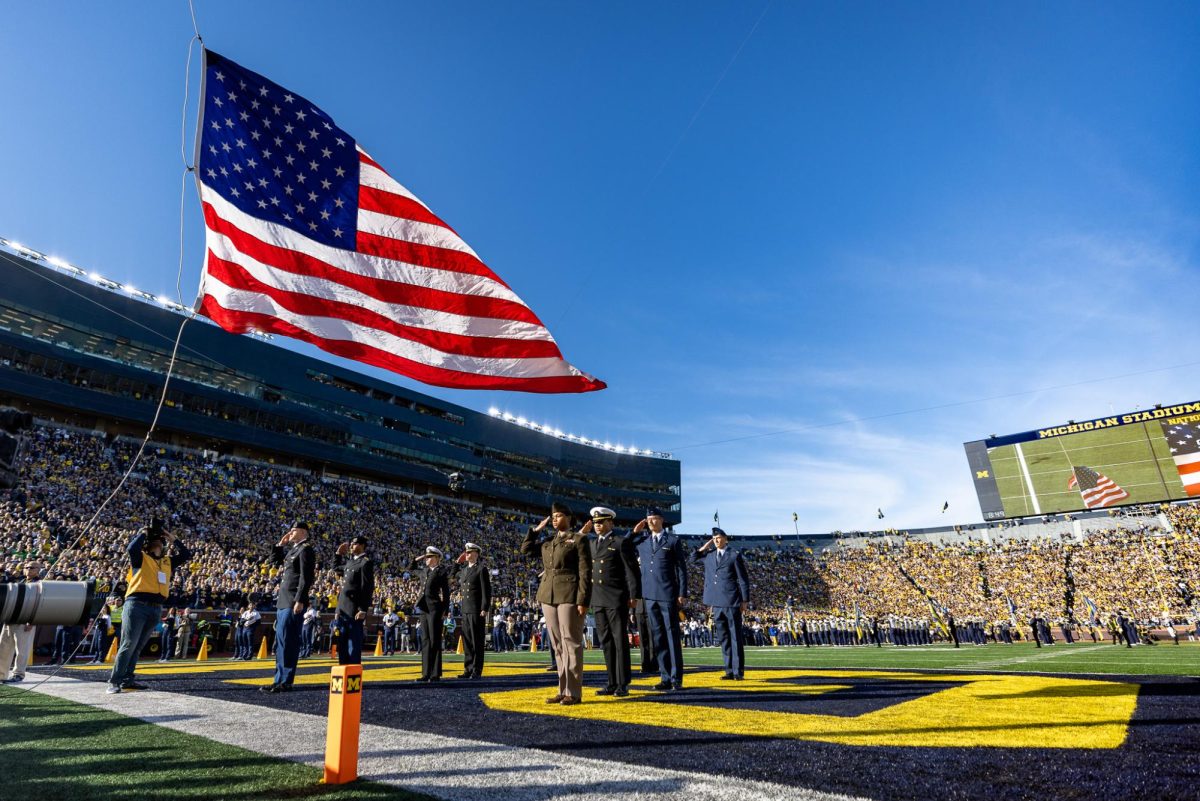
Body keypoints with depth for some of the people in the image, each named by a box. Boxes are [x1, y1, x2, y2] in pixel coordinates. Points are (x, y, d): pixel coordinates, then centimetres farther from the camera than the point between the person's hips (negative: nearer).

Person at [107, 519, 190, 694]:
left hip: (156, 609, 5)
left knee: (138, 647, 11)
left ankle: (127, 679, 18)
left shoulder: (168, 561, 17)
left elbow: (186, 554, 15)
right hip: (137, 605, -5)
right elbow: (131, 549, -17)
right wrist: (143, 533, -3)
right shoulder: (140, 558, 2)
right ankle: (114, 682, -2)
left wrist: (172, 538, 13)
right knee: (128, 645, -7)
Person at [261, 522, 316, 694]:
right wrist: (281, 543, 16)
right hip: (283, 602, 10)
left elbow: (306, 577, -18)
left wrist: (300, 600, -22)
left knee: (287, 642, -8)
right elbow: (274, 559, 30)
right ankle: (280, 680, 21)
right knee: (281, 642, 13)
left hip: (292, 603, -10)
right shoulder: (292, 549, 18)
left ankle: (285, 682, -3)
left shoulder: (305, 549, -11)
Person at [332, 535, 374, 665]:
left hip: (355, 611, -9)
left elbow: (368, 588, -16)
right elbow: (336, 568, 35)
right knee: (342, 645, 14)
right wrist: (339, 553, 21)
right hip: (343, 610, 9)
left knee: (354, 645, -3)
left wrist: (363, 610, -20)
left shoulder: (366, 562, -11)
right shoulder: (350, 561, 15)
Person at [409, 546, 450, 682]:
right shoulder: (425, 569, 12)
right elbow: (410, 568, 27)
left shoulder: (441, 572, -6)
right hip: (424, 608, 7)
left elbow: (446, 594, -7)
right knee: (425, 640, 8)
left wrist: (445, 612, -11)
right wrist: (418, 559, 9)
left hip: (435, 608, -7)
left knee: (434, 641, -4)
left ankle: (436, 674, 0)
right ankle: (426, 673, 13)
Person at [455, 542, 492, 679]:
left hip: (477, 610, -7)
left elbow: (486, 590, -10)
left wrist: (484, 609, -15)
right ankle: (468, 669, 16)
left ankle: (477, 671, 1)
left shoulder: (481, 569, -5)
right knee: (467, 640, 9)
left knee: (477, 641, -3)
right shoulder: (464, 570, 17)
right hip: (465, 610, 7)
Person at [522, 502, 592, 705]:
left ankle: (573, 692, 2)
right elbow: (526, 549, 20)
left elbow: (585, 572, -7)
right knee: (557, 644, 9)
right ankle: (563, 689, 16)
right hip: (548, 595, 6)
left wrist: (583, 600, -14)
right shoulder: (547, 541, 15)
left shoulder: (579, 539, -2)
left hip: (569, 596, -6)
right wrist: (537, 529, 13)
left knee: (571, 642, -4)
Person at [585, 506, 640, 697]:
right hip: (598, 600, 6)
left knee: (620, 641, -1)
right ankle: (612, 683, 17)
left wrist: (634, 595, -13)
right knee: (606, 642, 10)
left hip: (617, 600, -6)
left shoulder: (621, 542, -4)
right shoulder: (591, 543, 15)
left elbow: (632, 570, -7)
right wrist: (583, 533, 12)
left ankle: (622, 685, 5)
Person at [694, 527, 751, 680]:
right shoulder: (709, 555, 13)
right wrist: (706, 545, 12)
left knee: (736, 637, -1)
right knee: (723, 638, 9)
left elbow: (743, 579, -1)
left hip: (732, 602, -5)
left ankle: (738, 671, 3)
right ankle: (729, 670, 15)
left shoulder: (734, 556, -1)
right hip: (717, 603, 5)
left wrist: (745, 600, -5)